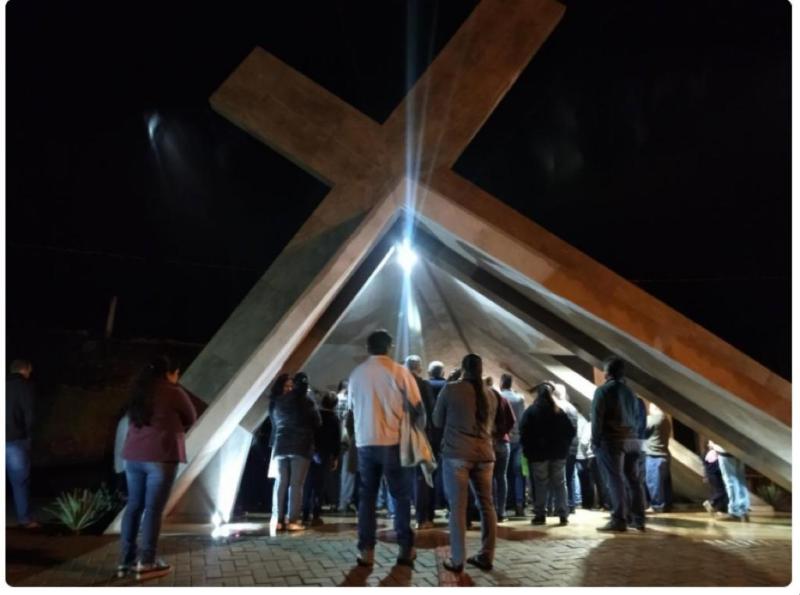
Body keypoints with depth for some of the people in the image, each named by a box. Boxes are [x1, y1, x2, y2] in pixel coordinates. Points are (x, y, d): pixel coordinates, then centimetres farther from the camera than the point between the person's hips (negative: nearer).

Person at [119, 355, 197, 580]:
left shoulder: (138, 391, 12)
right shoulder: (174, 392, -7)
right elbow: (191, 419, 4)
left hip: (134, 455, 7)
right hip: (160, 456, -7)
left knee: (134, 506, 13)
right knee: (153, 508, -1)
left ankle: (126, 560, 17)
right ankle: (146, 563, 3)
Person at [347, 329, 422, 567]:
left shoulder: (356, 373, 3)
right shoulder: (399, 371, -8)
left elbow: (352, 407, 12)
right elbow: (417, 407, -6)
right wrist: (404, 415, 13)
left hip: (365, 441, 3)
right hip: (393, 441, -3)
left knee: (366, 496, 10)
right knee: (401, 496, 9)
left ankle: (366, 550, 10)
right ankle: (405, 549, 12)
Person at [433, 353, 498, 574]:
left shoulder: (450, 389, -2)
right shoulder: (490, 396, 10)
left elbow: (437, 422, 8)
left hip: (456, 453, -4)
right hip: (484, 454, 4)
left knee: (458, 507, 0)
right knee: (486, 505, 12)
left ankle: (457, 560, 5)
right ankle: (486, 557, 17)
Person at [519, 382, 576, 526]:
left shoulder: (530, 411, -4)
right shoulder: (559, 411, 6)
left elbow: (524, 433, -11)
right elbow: (571, 430, 3)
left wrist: (528, 451, -3)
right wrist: (564, 446, 10)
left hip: (539, 453, -2)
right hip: (558, 453, 3)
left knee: (540, 485, 4)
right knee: (559, 484, 8)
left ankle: (540, 515, 4)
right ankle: (563, 515, 6)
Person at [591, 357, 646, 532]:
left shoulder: (602, 390, -4)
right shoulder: (630, 392, 16)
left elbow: (597, 418, -10)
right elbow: (637, 418, 15)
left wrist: (595, 441, -6)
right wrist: (633, 436, 14)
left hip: (612, 440, -6)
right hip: (632, 440, 7)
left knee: (615, 481, -6)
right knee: (635, 480, 9)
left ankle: (619, 520, -8)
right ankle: (639, 519, 14)